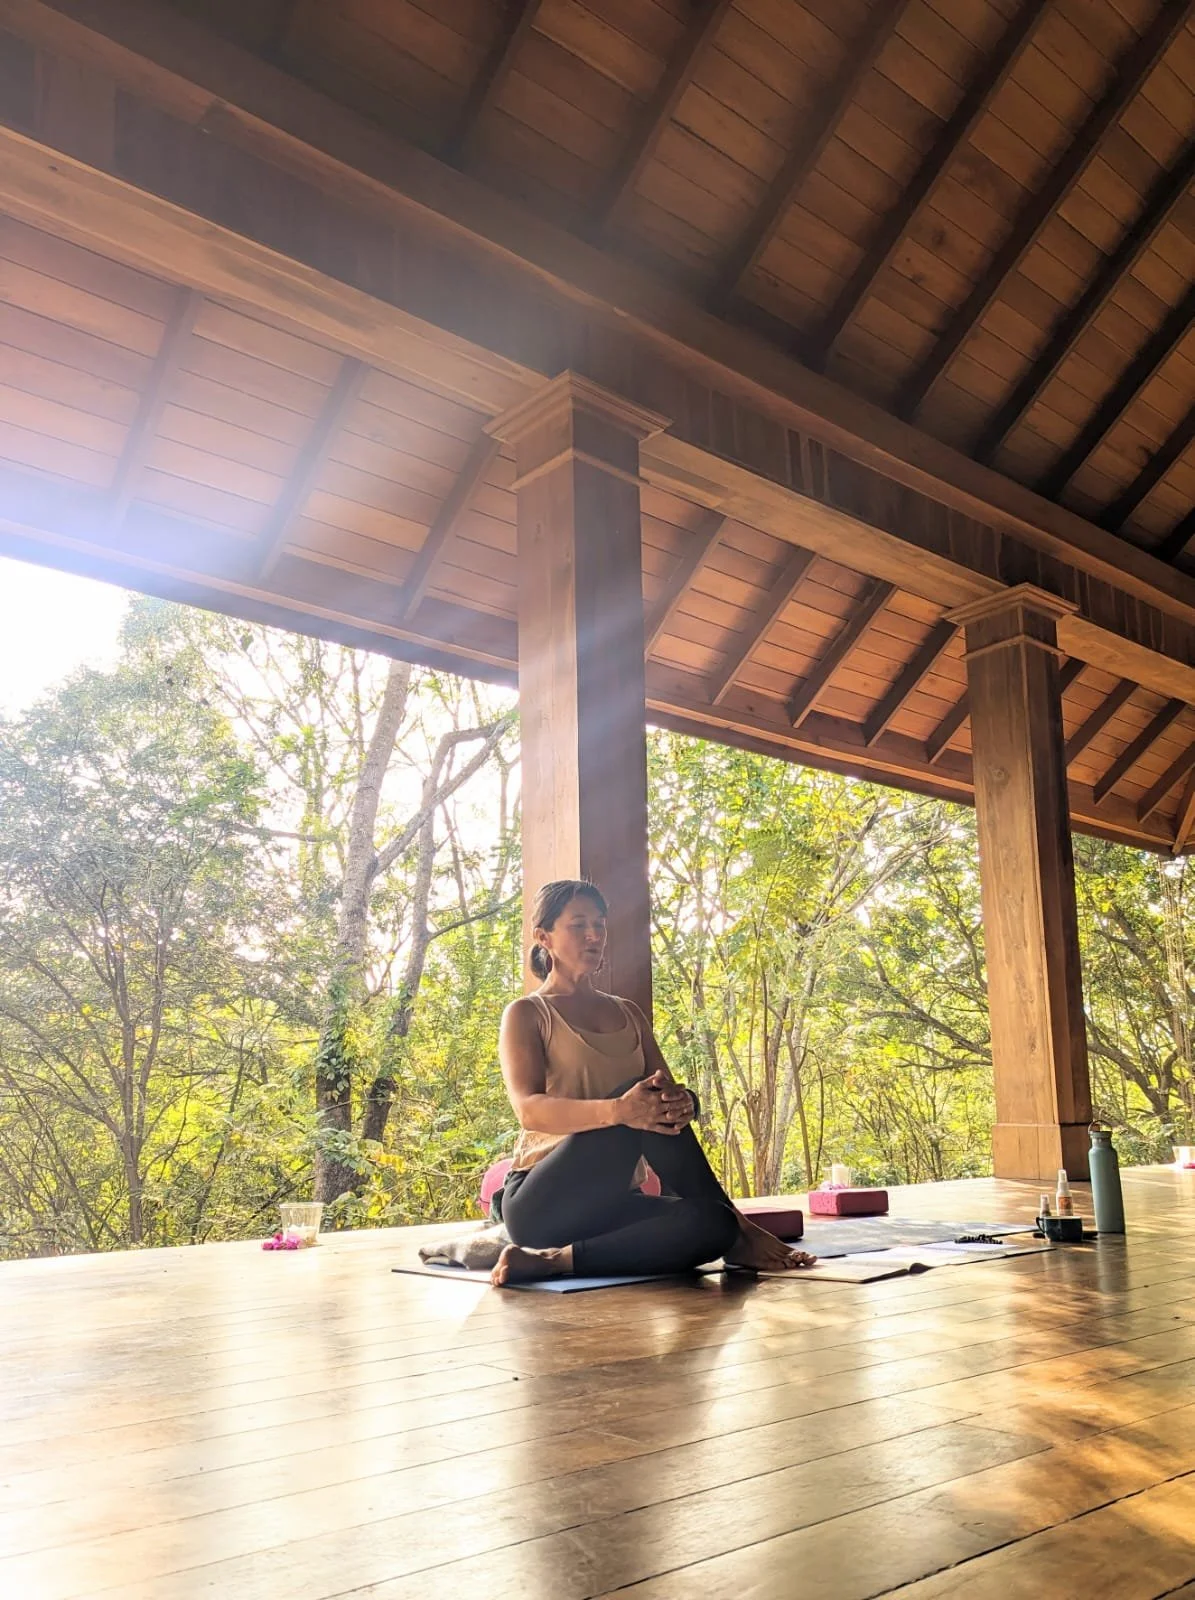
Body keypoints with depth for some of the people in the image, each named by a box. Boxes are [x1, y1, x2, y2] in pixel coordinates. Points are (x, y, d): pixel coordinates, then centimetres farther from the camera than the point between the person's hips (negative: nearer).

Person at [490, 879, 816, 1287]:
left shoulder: (628, 1015, 20)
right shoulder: (526, 1015, 2)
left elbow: (672, 1093, 7)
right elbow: (529, 1110, -16)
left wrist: (680, 1102, -21)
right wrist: (618, 1110, -35)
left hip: (611, 1204, 4)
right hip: (540, 1204, -4)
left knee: (711, 1223, -26)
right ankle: (739, 1230, -19)